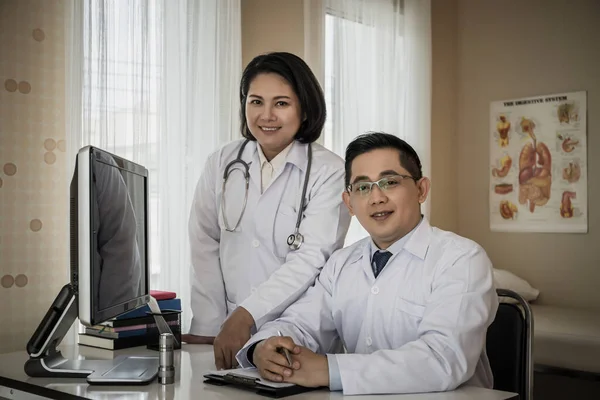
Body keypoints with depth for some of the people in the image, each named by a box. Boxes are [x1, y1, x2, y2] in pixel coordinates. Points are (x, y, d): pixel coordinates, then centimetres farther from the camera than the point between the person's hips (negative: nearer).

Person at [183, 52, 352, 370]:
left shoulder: (329, 172, -5)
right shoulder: (221, 164, 8)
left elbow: (312, 258, -12)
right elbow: (206, 247, 5)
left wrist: (245, 315, -19)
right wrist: (207, 327, -3)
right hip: (230, 334, 2)